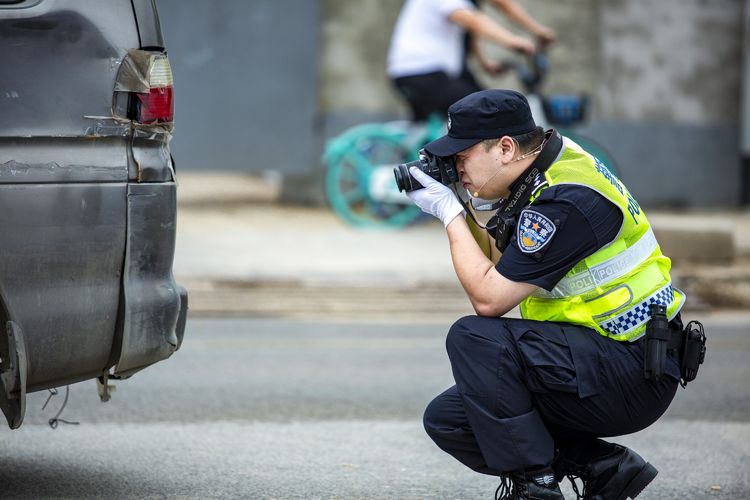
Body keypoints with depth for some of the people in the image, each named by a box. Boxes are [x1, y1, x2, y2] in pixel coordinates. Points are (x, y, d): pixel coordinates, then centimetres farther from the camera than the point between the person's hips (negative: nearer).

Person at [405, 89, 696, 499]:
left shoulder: (563, 202, -22)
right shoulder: (555, 155, 7)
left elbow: (488, 299, -20)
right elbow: (499, 269, 18)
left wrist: (450, 213, -11)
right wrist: (460, 212, 4)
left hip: (636, 376, -10)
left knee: (473, 338, -24)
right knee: (445, 420, 4)